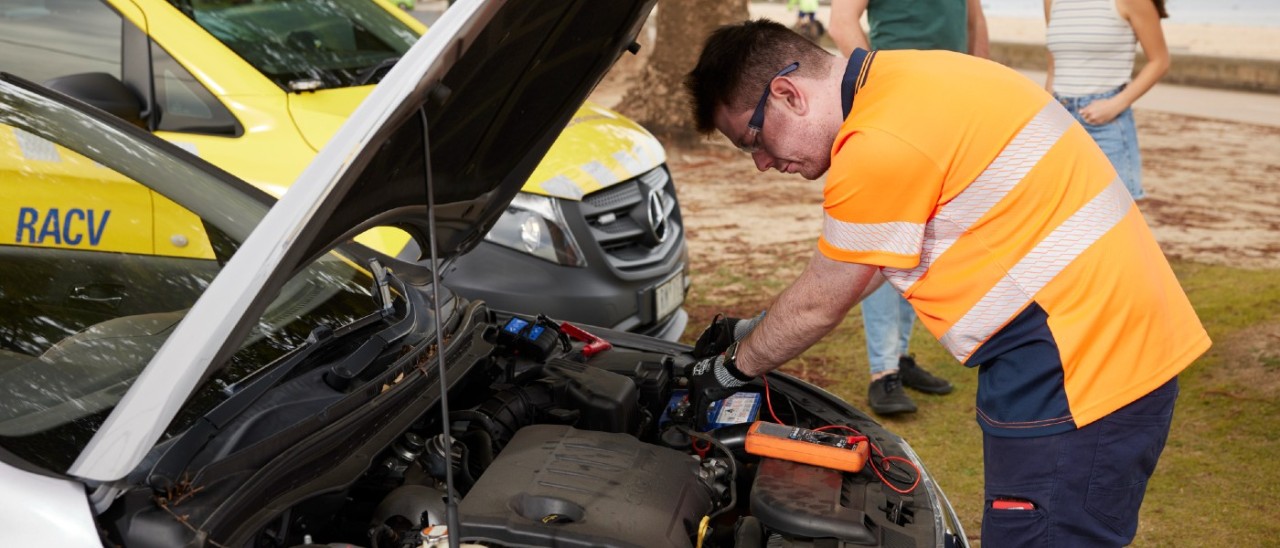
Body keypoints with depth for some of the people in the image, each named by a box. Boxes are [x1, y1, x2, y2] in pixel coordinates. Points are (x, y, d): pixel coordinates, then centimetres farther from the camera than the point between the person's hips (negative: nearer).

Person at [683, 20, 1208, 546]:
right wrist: (759, 333, 23)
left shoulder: (881, 145, -21)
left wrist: (729, 369, 9)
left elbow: (818, 303, -8)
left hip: (1080, 366, -10)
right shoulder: (907, 83, 10)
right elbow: (865, 261, 20)